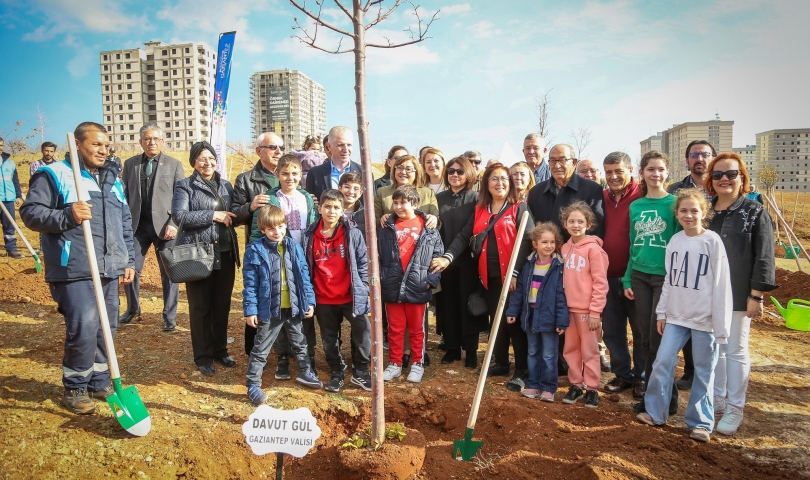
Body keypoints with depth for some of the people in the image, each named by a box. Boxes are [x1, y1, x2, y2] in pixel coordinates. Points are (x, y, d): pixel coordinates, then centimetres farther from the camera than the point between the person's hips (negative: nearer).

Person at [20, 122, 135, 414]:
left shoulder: (112, 178, 17)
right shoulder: (54, 174, -2)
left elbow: (125, 224, 20)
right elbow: (30, 213, -8)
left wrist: (129, 260, 16)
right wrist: (67, 216, -24)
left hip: (109, 270, 6)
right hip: (75, 272, -6)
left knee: (106, 329, 11)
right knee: (83, 331, -9)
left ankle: (99, 382, 26)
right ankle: (75, 388, 12)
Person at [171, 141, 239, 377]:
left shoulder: (226, 185, 14)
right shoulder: (185, 186, -1)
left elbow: (234, 214, 15)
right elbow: (179, 215, -14)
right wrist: (213, 215, -18)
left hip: (225, 254, 4)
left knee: (222, 305, 11)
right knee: (200, 307, 5)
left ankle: (220, 350, 26)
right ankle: (203, 356, 17)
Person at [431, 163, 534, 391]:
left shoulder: (519, 208, -2)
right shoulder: (480, 210, 12)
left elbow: (526, 241, -11)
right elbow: (464, 236, 4)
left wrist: (515, 272, -20)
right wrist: (448, 257, -12)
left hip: (512, 275, -5)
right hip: (489, 275, 5)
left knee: (515, 320, -1)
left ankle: (522, 370, 8)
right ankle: (501, 363, 27)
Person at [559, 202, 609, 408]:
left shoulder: (594, 248, -11)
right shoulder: (565, 248, 7)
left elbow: (600, 282, -13)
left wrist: (595, 311, -15)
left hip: (587, 309, -6)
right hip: (568, 307, 6)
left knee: (589, 351, 5)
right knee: (571, 349, 13)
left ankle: (591, 388, 17)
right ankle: (575, 384, 25)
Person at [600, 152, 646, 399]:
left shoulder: (642, 196, -10)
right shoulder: (603, 197, 5)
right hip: (609, 276, 5)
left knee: (641, 330, 10)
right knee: (611, 330, 13)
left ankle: (641, 378, 26)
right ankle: (622, 374, 30)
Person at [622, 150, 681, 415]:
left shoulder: (674, 203, -5)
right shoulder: (635, 206, 9)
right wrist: (627, 279, 8)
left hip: (665, 277, -4)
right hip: (640, 276, 4)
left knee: (659, 339, -2)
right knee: (646, 337, 10)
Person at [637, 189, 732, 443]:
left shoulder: (713, 242, -9)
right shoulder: (674, 241, 4)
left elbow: (721, 286, -9)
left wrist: (721, 326, -10)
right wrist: (662, 312, 10)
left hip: (704, 319, -4)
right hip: (676, 316, 4)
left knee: (703, 371, 8)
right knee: (662, 362, 4)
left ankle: (700, 422, 21)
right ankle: (655, 412, 18)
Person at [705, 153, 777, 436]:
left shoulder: (755, 213, -4)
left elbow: (763, 259, -8)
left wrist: (756, 296, -13)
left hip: (738, 296, -4)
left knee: (736, 351, 5)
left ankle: (734, 409, 16)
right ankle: (717, 400, 26)